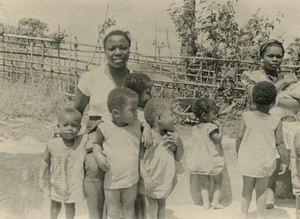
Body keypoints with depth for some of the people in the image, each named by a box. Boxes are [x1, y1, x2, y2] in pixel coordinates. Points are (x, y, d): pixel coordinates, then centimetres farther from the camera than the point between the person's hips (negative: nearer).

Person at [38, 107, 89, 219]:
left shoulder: (83, 141, -19)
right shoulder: (52, 144, -15)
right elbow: (45, 161, -4)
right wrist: (41, 178, -4)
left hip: (74, 184, -2)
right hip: (57, 183, 2)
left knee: (70, 206, 14)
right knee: (55, 204, 24)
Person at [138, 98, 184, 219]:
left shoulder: (169, 136, 2)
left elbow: (178, 157, 8)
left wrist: (179, 143, -9)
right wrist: (145, 177, -29)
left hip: (165, 181, 7)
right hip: (151, 183, -7)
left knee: (162, 208, 19)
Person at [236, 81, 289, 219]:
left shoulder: (246, 116, -14)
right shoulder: (276, 121, -13)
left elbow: (239, 137, -7)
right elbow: (280, 144, -7)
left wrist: (239, 155, 10)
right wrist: (284, 161, 7)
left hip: (247, 160, 0)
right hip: (265, 162, 0)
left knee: (247, 189, 18)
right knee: (261, 189, 19)